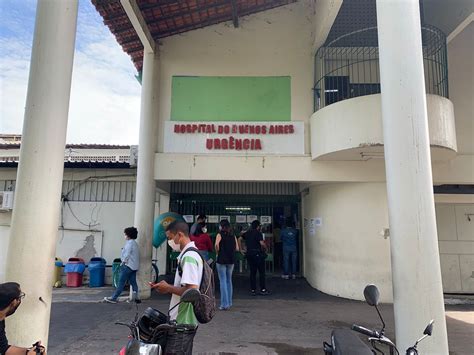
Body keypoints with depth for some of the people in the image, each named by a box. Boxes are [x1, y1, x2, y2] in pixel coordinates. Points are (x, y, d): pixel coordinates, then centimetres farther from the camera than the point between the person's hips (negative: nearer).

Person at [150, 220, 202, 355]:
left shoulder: (188, 257, -19)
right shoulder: (191, 254, 13)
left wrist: (168, 288, -13)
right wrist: (168, 289, 7)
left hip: (181, 323, -10)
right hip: (185, 321, 10)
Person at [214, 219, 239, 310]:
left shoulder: (220, 235, -6)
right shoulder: (233, 236, 6)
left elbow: (216, 244, -23)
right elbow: (237, 248, 3)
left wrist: (217, 252, -7)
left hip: (222, 260, -4)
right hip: (231, 260, 5)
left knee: (223, 281, 1)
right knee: (229, 281, 17)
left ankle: (224, 304, 1)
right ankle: (229, 302, 24)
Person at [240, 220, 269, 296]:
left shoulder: (247, 233, 11)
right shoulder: (258, 233, -9)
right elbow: (262, 243, -20)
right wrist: (265, 248, -1)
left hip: (249, 254, 6)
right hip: (258, 254, -6)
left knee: (252, 272, 10)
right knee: (261, 272, 4)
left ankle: (253, 290, 12)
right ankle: (263, 289, 7)